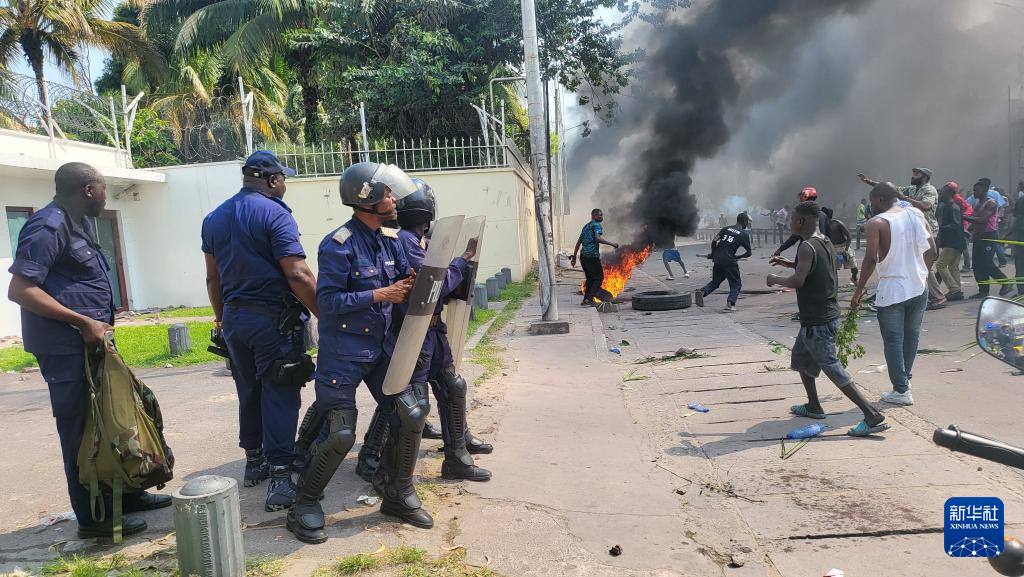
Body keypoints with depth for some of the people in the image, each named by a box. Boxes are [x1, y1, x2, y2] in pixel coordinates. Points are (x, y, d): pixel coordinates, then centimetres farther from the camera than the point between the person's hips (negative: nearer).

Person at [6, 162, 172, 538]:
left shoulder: (79, 223, 15)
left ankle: (124, 494, 28)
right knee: (82, 429, -2)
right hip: (66, 347, -10)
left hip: (91, 343, 10)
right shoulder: (48, 226, -15)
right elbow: (20, 289, -21)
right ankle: (93, 518, 9)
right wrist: (83, 322, -23)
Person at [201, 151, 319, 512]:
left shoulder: (214, 218, 10)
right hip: (273, 319, -7)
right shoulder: (275, 214, -13)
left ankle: (254, 461, 31)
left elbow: (213, 278, 16)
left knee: (248, 392, 19)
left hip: (234, 318, 7)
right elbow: (298, 276, -20)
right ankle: (280, 477, -3)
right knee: (279, 396, -3)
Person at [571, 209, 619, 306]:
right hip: (592, 255, -8)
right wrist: (612, 244, -17)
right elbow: (598, 238, -21)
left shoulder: (586, 226, 24)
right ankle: (589, 299, -13)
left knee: (590, 278, 17)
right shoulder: (596, 225, -3)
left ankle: (586, 300, 17)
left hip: (583, 255, 8)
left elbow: (579, 242, 25)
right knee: (599, 277, -2)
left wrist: (574, 256, 27)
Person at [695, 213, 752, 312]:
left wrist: (712, 253, 18)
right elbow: (749, 253, 9)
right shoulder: (744, 234, 5)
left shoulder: (726, 228, 15)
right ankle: (730, 304, -13)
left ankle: (702, 291, -6)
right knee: (736, 284, 8)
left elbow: (714, 241, 4)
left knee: (715, 282, 21)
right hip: (729, 261, -5)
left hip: (717, 259, 5)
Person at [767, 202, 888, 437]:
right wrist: (788, 264, 22)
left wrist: (775, 279, -11)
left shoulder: (807, 247, -19)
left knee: (832, 368, -8)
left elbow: (798, 281, -28)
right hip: (826, 315, 10)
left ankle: (873, 416, -10)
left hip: (816, 322, -10)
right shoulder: (824, 242, 10)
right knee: (800, 358, 24)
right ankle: (813, 406, 33)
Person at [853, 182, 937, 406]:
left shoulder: (875, 224, -10)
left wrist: (859, 290, -14)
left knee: (893, 340, 4)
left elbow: (871, 259, -19)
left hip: (892, 291, -5)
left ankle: (901, 390, 8)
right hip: (919, 288, 6)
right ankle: (905, 378, 32)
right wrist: (923, 274, 17)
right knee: (912, 336, 19)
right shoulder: (915, 214, 7)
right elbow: (931, 250, 6)